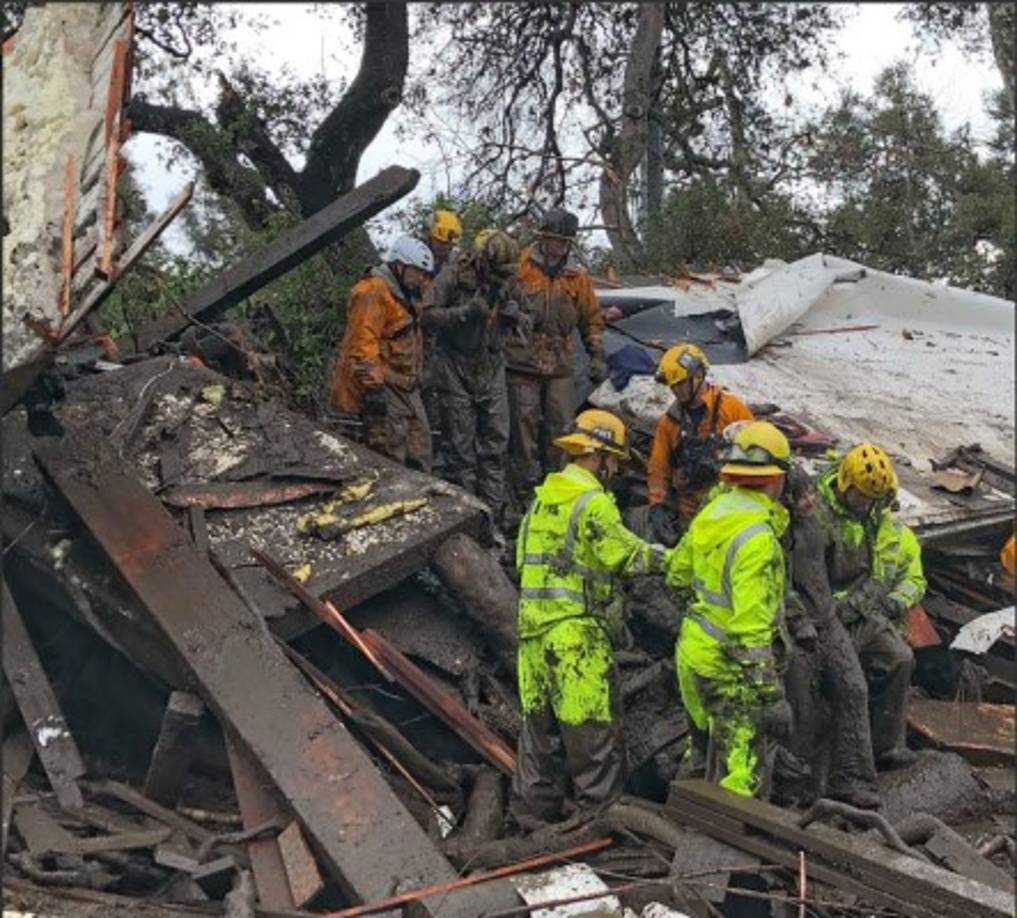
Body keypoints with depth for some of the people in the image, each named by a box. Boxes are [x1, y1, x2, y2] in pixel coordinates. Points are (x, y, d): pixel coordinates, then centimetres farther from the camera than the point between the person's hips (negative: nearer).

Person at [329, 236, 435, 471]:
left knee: (419, 457, 11)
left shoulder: (405, 294, 18)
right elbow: (363, 343, -22)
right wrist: (373, 387, -25)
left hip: (405, 387, 10)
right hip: (383, 388, -10)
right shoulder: (373, 292, -14)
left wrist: (414, 380, 26)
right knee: (390, 458, -12)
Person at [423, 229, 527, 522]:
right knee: (460, 444, 0)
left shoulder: (508, 281, 2)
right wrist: (466, 312, -26)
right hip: (455, 368, -4)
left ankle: (493, 508, 11)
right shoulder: (454, 275, -12)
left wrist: (515, 316, -10)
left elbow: (520, 324, 14)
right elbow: (429, 317, -14)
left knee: (495, 440, 4)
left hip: (491, 368, 4)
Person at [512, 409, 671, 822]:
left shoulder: (543, 497, 13)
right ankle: (601, 807, 6)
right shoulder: (593, 502, -13)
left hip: (533, 624, 9)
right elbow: (628, 554, -9)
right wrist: (674, 558, 5)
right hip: (576, 630, -8)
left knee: (540, 718, 15)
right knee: (593, 724, 0)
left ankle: (534, 806, 24)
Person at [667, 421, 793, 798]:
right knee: (744, 777, -2)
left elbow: (678, 573, 16)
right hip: (727, 667, -9)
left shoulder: (713, 511, 2)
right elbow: (751, 628, -25)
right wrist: (771, 697, -22)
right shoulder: (757, 537, -23)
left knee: (710, 745, 26)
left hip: (693, 650, 9)